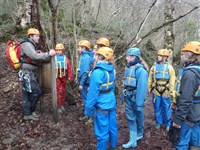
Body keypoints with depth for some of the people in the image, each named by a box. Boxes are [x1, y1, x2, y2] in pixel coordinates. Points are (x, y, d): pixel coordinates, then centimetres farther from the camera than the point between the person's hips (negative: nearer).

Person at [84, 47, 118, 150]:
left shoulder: (97, 72, -23)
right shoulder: (112, 69, 0)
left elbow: (93, 92, -20)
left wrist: (88, 108, -12)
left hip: (102, 105, -8)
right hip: (112, 102, 8)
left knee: (102, 131, 7)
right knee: (112, 126, 21)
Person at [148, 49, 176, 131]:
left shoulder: (169, 67, -4)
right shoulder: (154, 66, 3)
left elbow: (172, 81, -5)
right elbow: (150, 79, 8)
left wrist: (171, 92, -8)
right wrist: (149, 89, 6)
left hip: (165, 92, -2)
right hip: (156, 92, 2)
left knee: (167, 109, 9)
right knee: (157, 108, 12)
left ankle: (168, 124, 26)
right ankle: (158, 122, 30)